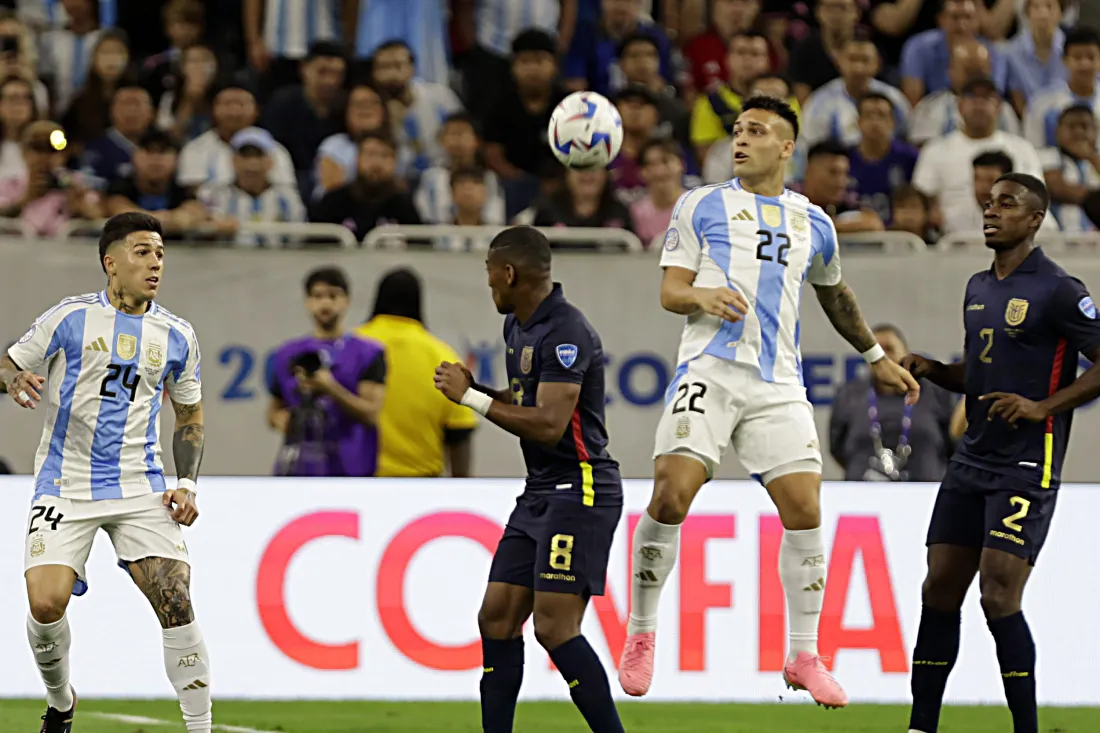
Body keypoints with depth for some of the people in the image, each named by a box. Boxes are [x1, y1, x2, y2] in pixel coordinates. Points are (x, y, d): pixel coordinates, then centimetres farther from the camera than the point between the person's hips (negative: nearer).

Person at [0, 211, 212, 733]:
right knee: (46, 602, -17)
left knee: (176, 602, -14)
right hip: (65, 487, -2)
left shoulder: (176, 336, 8)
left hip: (140, 488, 2)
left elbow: (189, 415, 20)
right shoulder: (71, 317, -2)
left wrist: (187, 483, 6)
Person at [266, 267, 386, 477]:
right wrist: (281, 418, 1)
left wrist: (331, 389, -20)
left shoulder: (368, 354, 3)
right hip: (297, 471, 3)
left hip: (350, 471, -3)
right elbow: (274, 409, 25)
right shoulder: (287, 355, 14)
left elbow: (372, 414, -6)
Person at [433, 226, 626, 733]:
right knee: (497, 617, 5)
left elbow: (549, 425, -24)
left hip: (580, 491, -10)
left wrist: (472, 399, -17)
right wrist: (473, 390, 7)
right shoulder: (517, 326, 14)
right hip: (540, 493, 10)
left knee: (554, 626, -16)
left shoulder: (565, 333, -17)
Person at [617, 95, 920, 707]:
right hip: (709, 371, -2)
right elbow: (670, 290, 5)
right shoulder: (701, 206, 9)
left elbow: (835, 295, 33)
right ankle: (641, 635, -1)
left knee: (804, 507, -7)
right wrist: (704, 296, -17)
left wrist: (877, 358, 37)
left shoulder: (813, 224, 17)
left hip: (778, 383, 3)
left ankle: (804, 656, 5)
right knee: (672, 496, -17)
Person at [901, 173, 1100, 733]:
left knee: (998, 596, -14)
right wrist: (931, 370, 6)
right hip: (972, 458, 8)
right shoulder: (978, 288, 15)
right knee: (940, 589, 5)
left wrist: (1043, 407, -18)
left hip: (1026, 468, -8)